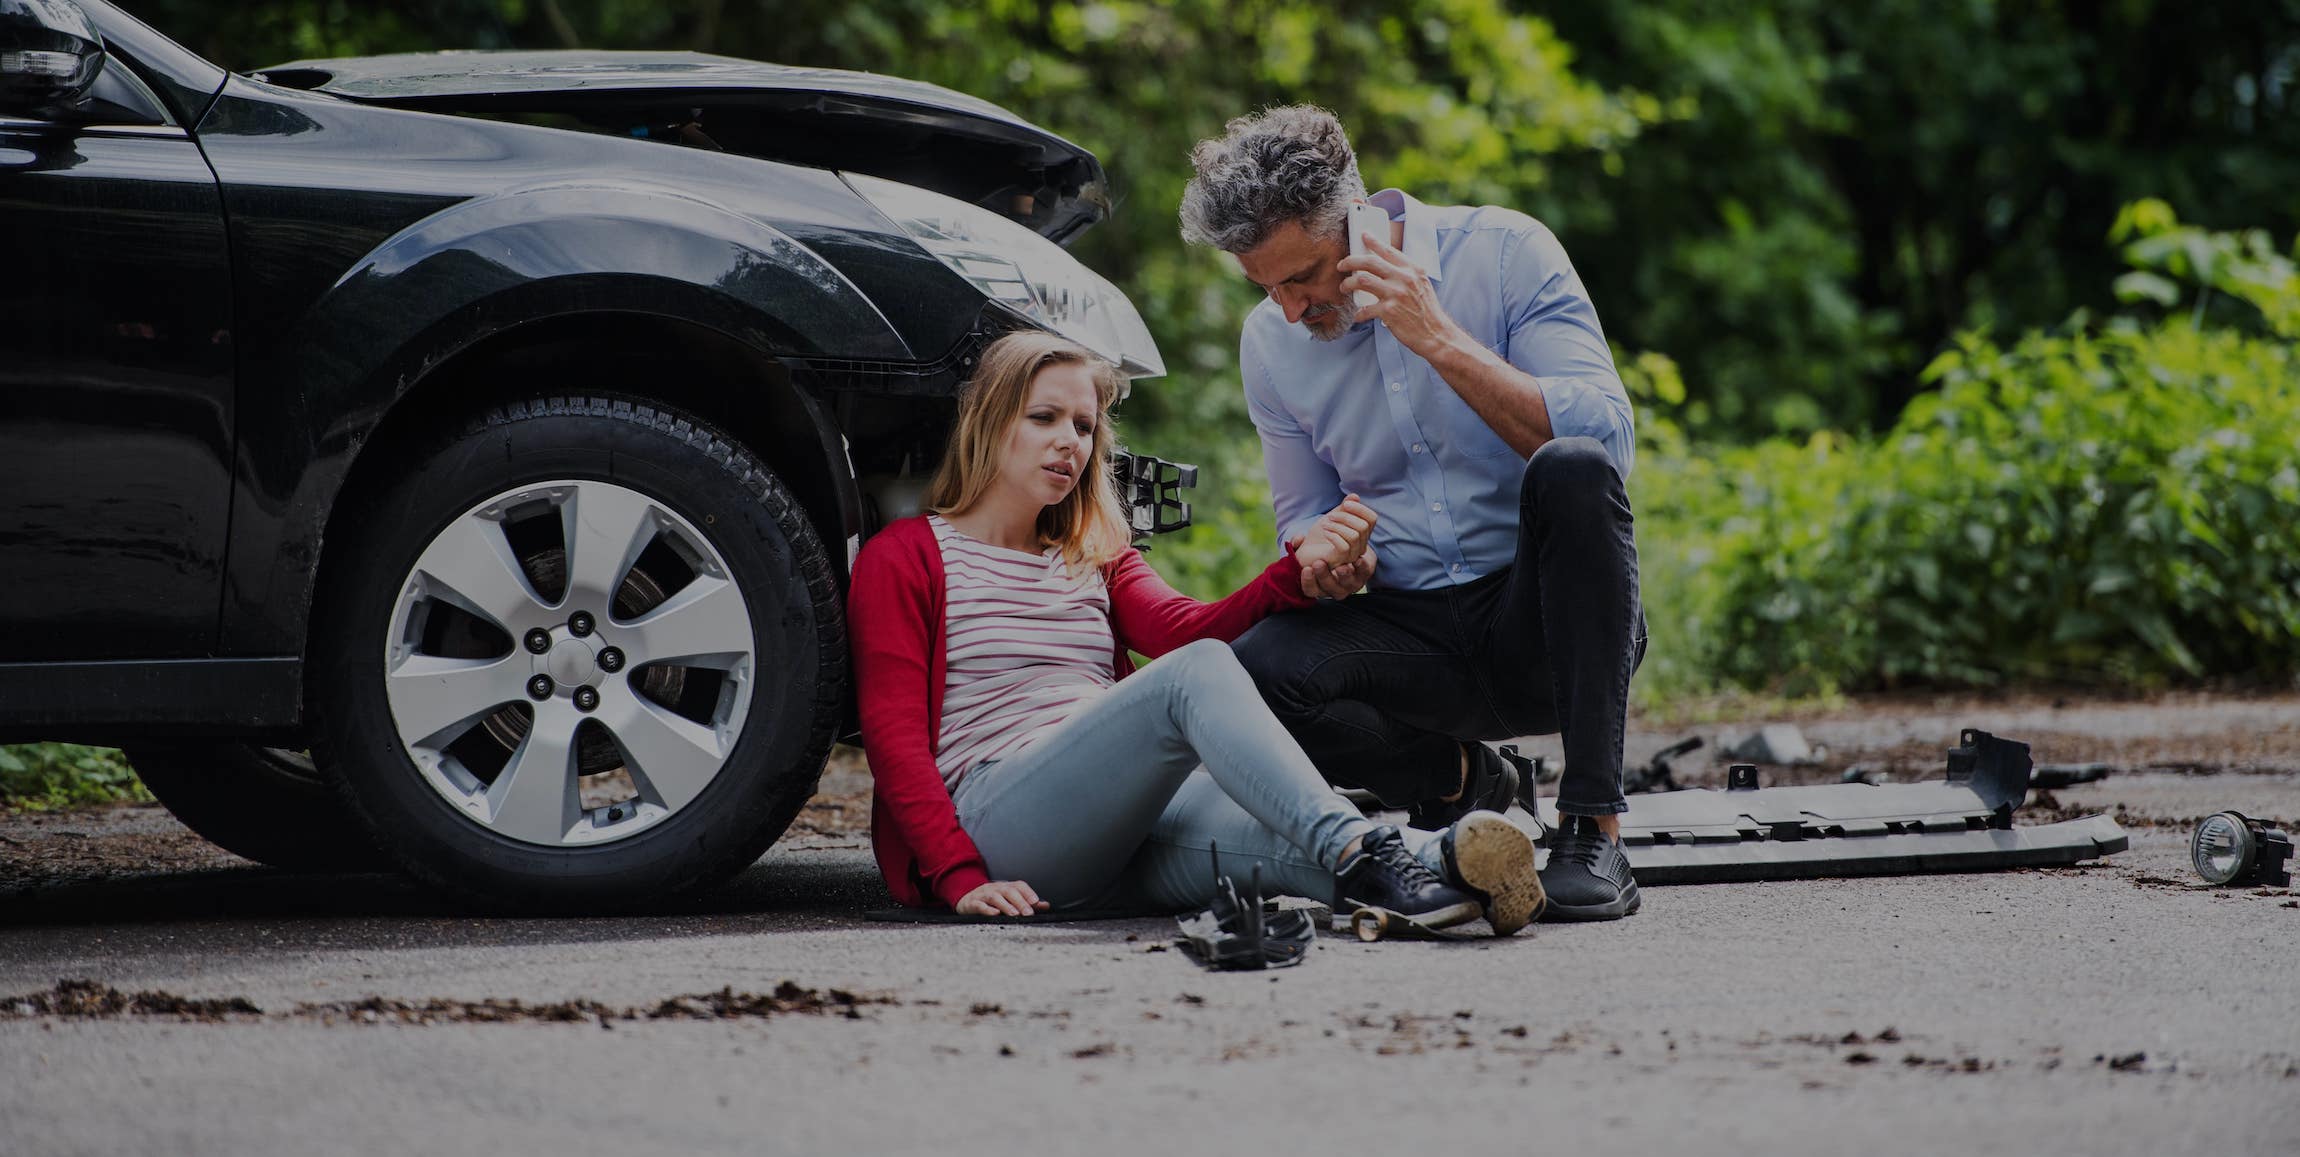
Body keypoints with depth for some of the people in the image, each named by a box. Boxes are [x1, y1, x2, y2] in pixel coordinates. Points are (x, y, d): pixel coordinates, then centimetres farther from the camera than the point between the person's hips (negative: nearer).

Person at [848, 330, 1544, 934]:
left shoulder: (1098, 563, 29)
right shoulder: (903, 557, 12)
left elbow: (1191, 627, 6)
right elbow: (894, 737, 0)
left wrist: (1298, 568, -15)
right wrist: (961, 877, -15)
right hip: (994, 814, -5)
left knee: (1282, 838, -30)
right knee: (1196, 673, -30)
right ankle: (1355, 852, -53)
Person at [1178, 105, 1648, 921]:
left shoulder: (1502, 252, -8)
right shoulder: (1271, 340, 5)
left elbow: (1606, 436, -18)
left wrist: (1440, 339, -24)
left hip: (1547, 619, -3)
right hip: (1417, 633, 3)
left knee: (1571, 471, -35)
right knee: (1251, 671, -27)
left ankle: (1594, 831, -32)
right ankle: (1465, 781, 3)